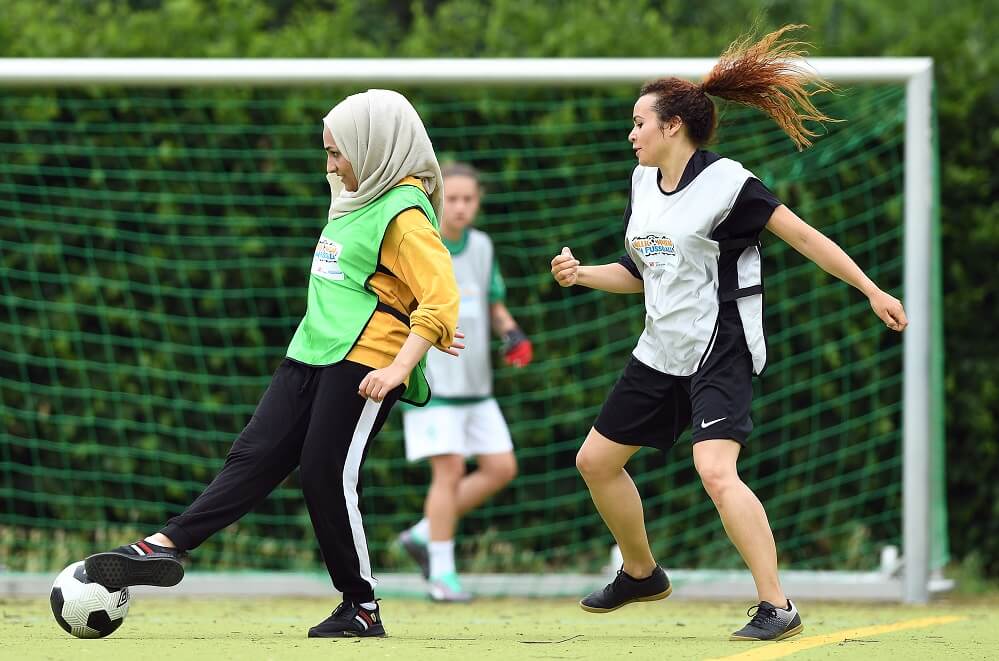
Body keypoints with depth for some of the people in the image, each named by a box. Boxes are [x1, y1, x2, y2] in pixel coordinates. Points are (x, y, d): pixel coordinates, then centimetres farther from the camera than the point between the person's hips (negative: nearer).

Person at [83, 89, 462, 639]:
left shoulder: (405, 214, -11)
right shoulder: (355, 201, 18)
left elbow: (441, 298, -19)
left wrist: (399, 368, -25)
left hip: (364, 365, -9)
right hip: (312, 350, 9)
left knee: (327, 475, -9)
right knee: (256, 455, -1)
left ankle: (361, 608, 1)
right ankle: (165, 546, -12)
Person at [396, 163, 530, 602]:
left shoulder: (481, 247, 9)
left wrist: (513, 333, 2)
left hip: (475, 385, 7)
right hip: (429, 381, -7)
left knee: (501, 468, 3)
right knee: (449, 469, -13)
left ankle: (424, 535, 14)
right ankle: (441, 574, -4)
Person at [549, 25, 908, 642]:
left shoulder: (725, 182, -15)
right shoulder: (643, 181, 9)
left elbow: (803, 237, -13)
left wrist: (873, 291, -14)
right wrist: (582, 274, 3)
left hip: (721, 351, -9)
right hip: (660, 353, 9)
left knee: (716, 470, -27)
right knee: (597, 460, 14)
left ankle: (777, 606, -24)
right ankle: (642, 573, 36)